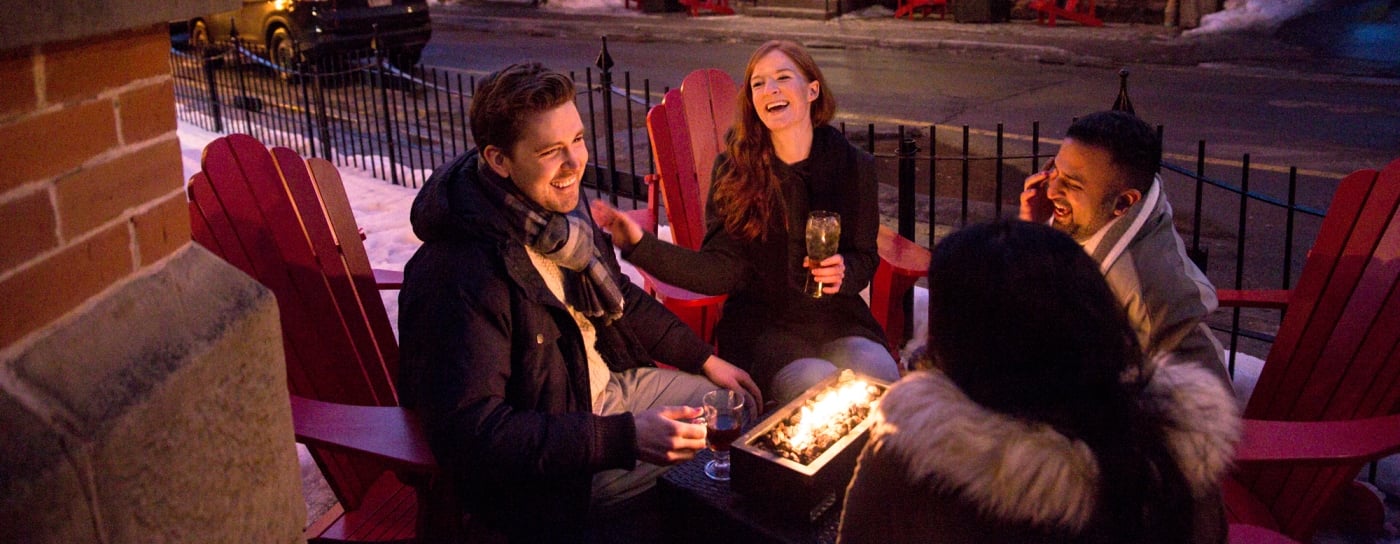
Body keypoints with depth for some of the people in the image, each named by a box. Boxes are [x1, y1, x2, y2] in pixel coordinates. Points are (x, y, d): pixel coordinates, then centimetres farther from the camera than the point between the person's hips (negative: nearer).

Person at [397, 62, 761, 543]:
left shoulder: (559, 208, -4)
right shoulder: (459, 276, -32)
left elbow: (621, 299, 14)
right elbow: (471, 434, -33)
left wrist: (706, 359, 8)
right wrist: (625, 438, -35)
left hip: (607, 386, 9)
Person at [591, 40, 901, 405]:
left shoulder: (854, 165, 1)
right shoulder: (736, 168, -4)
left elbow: (866, 256, 10)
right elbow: (723, 271, -11)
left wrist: (845, 272, -15)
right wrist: (641, 244, -23)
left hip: (838, 318, 3)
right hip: (763, 325, -2)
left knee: (881, 377, -27)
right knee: (818, 387, -31)